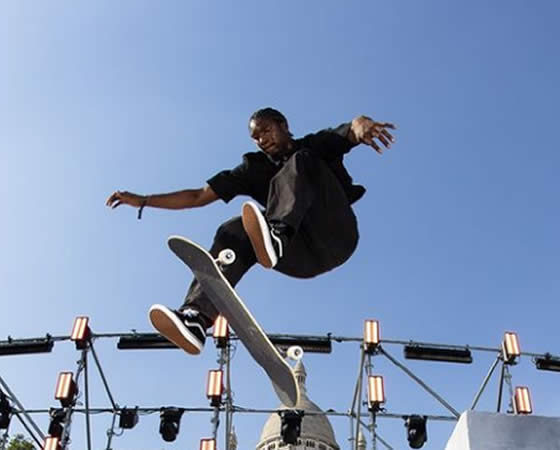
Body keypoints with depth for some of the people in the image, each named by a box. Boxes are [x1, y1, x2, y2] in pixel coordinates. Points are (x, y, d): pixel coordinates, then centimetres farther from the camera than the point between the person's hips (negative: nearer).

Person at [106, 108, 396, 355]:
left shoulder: (317, 145, 12)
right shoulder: (254, 168, 20)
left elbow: (351, 131, -11)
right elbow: (199, 196, 17)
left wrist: (362, 127, -37)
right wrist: (143, 201, 8)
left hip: (335, 237, -3)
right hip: (300, 257, 3)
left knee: (299, 163, -21)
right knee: (233, 234, -23)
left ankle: (277, 236, -50)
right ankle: (196, 317, -43)